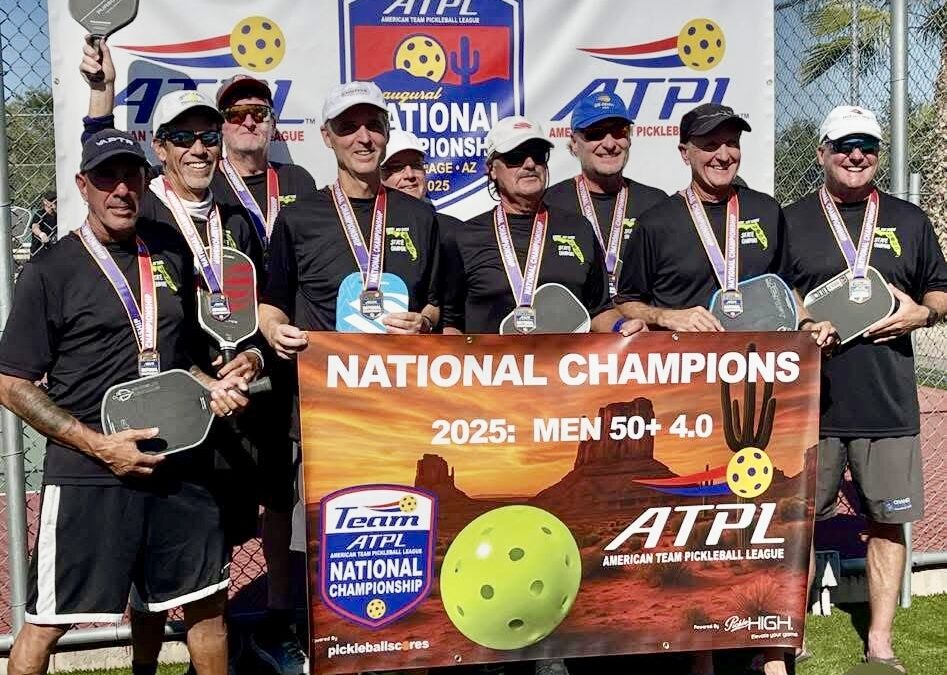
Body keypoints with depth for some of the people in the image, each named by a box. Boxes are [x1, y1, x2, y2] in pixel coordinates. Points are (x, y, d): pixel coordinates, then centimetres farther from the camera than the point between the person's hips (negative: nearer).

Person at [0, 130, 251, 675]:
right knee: (48, 621, 1)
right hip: (87, 474, -5)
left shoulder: (172, 255, 9)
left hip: (178, 466, 5)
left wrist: (212, 387, 0)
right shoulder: (52, 272, -5)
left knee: (206, 601, 12)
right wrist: (100, 446, -14)